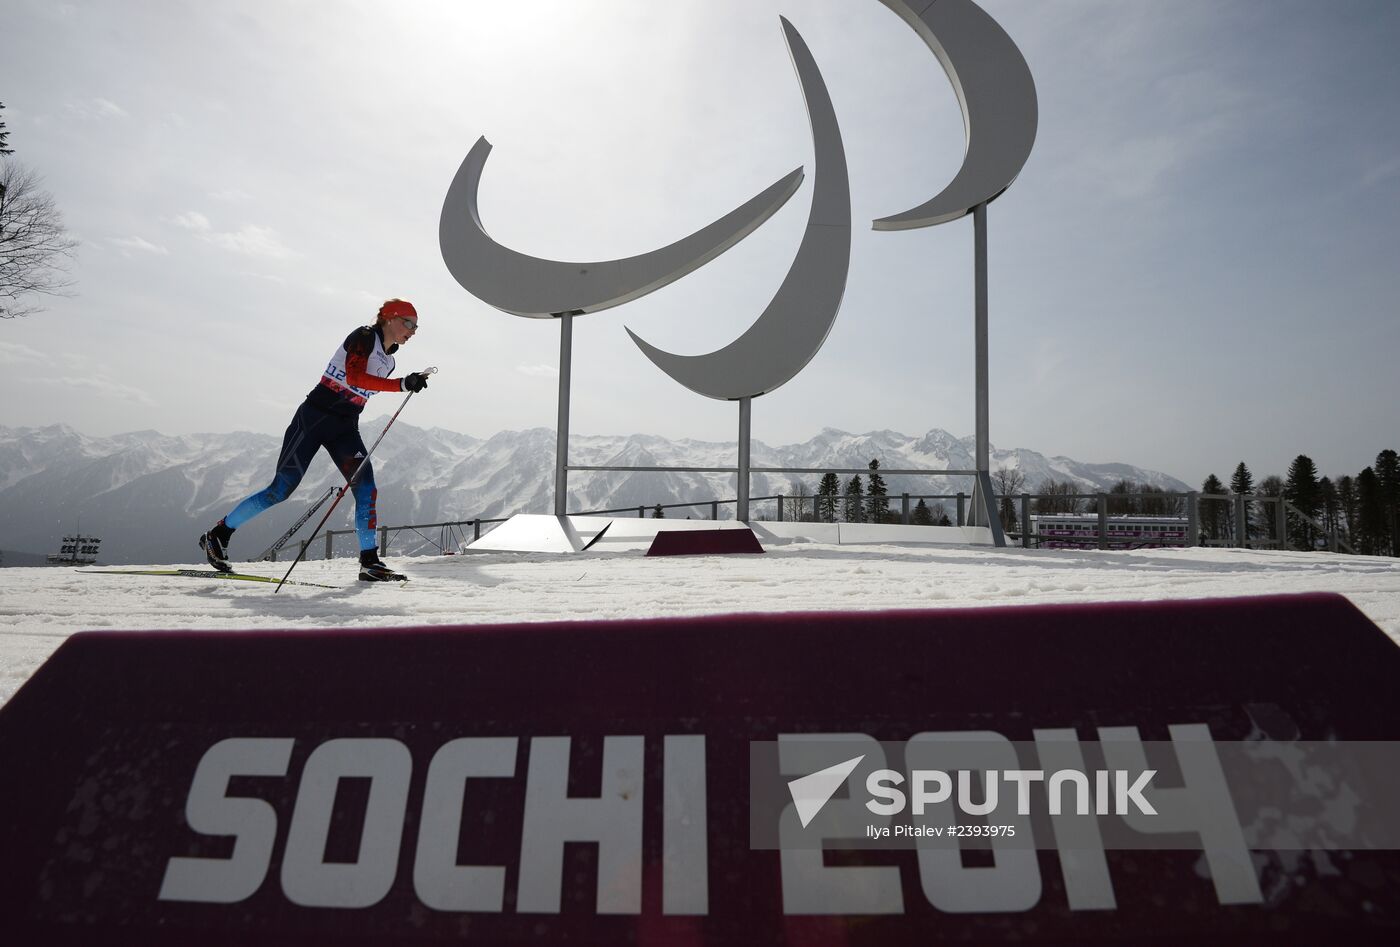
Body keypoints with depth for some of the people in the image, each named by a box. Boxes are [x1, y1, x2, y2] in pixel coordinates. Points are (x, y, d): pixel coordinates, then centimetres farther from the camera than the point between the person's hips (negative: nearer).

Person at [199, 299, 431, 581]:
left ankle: (370, 561, -9)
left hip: (345, 428, 7)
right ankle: (218, 534, 16)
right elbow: (354, 378, -25)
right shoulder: (364, 337, -8)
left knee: (366, 489, -10)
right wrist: (403, 384, -33)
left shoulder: (388, 361, 15)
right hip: (314, 417, -7)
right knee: (282, 489, -3)